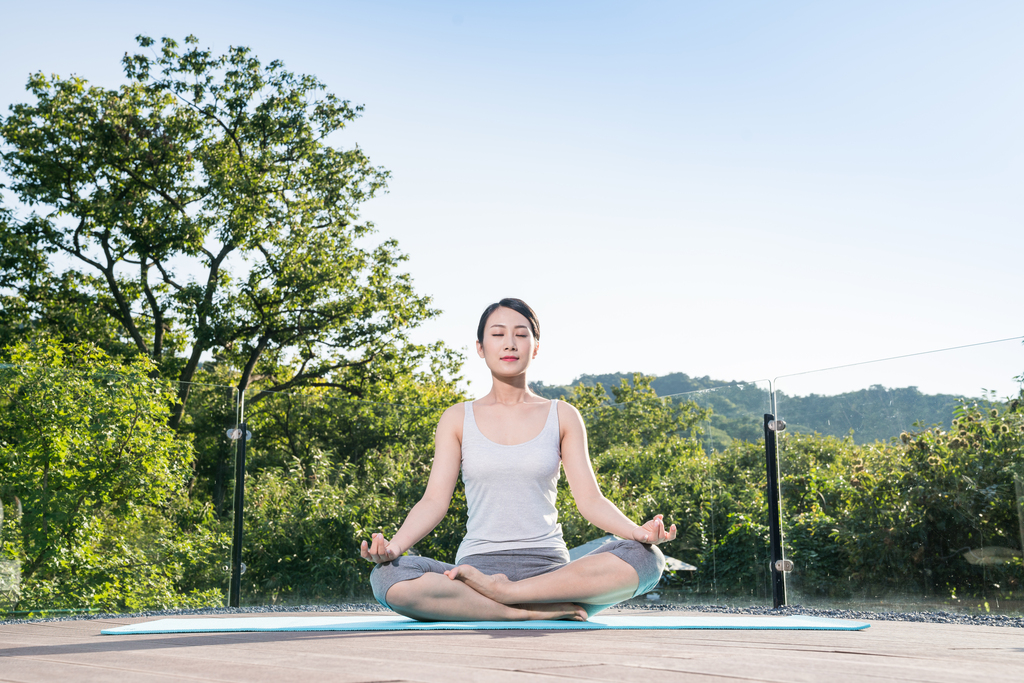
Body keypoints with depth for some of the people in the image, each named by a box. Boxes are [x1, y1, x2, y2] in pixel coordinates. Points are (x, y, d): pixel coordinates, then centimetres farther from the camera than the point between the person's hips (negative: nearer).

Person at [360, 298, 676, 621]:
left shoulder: (562, 416, 11)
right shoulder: (457, 419, 11)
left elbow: (590, 499, 4)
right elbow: (435, 500, 3)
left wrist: (638, 531, -16)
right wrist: (393, 545, -17)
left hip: (550, 570, 1)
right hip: (477, 567, 0)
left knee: (646, 558, -28)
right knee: (387, 577, -31)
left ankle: (502, 591, -24)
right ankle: (540, 610, -26)